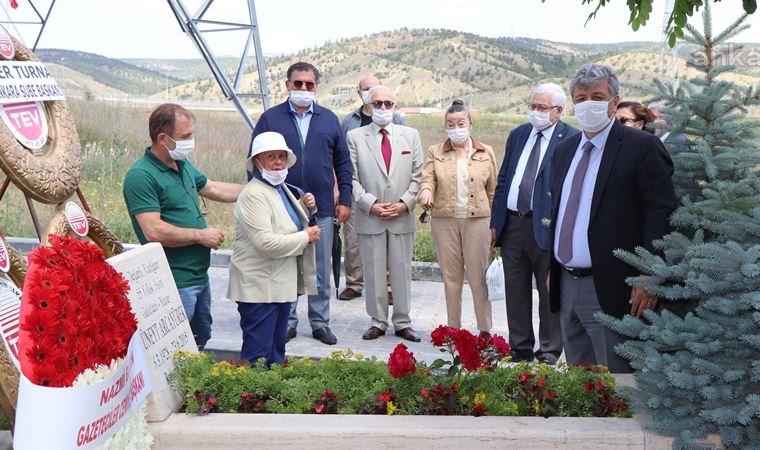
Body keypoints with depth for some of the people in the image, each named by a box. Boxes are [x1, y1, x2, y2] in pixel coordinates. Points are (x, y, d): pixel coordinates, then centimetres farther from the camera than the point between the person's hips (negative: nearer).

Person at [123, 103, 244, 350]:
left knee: (201, 338, 23)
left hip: (200, 275, 10)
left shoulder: (184, 165, 10)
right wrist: (201, 235, -16)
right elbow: (154, 232, -27)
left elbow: (215, 189, 25)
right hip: (175, 283, -9)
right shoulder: (141, 176, -19)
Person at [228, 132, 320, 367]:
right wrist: (306, 237, -16)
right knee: (257, 355, -3)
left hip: (281, 282, 10)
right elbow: (266, 243, -26)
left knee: (277, 349, 19)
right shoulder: (254, 194, -17)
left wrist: (303, 206, 9)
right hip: (259, 286, -10)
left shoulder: (280, 188, 12)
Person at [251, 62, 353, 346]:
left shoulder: (329, 119, 8)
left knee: (321, 270, 9)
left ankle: (320, 323, 21)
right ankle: (287, 322, 20)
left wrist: (345, 199, 4)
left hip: (322, 209, 2)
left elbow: (343, 162, 10)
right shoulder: (270, 118, 2)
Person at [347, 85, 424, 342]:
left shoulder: (411, 135, 9)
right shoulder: (355, 137, 3)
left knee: (402, 271, 7)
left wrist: (405, 203, -6)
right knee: (373, 272, 5)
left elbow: (418, 175, 6)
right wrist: (371, 205, -10)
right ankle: (378, 322, 18)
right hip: (370, 218, -1)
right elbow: (351, 178, 0)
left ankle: (402, 323, 18)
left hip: (403, 217, 1)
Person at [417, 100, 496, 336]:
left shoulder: (486, 153, 8)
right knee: (450, 276, 8)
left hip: (477, 219, -1)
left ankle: (485, 329, 9)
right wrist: (426, 192, -25)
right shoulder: (435, 152, 9)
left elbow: (493, 190, 9)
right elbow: (428, 178, -1)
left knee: (479, 275, -1)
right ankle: (453, 328, 19)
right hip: (444, 219, 1)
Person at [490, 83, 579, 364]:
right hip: (512, 224, 6)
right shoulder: (518, 134, 13)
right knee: (516, 292, 14)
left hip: (546, 227, -6)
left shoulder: (571, 139, -6)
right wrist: (495, 222, 11)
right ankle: (520, 349, 27)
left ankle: (549, 352, 19)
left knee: (549, 293, 6)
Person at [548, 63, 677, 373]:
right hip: (566, 286, 7)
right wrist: (552, 269, 15)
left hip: (610, 289, -7)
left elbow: (661, 213, -13)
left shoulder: (642, 146, -8)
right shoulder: (565, 149, 13)